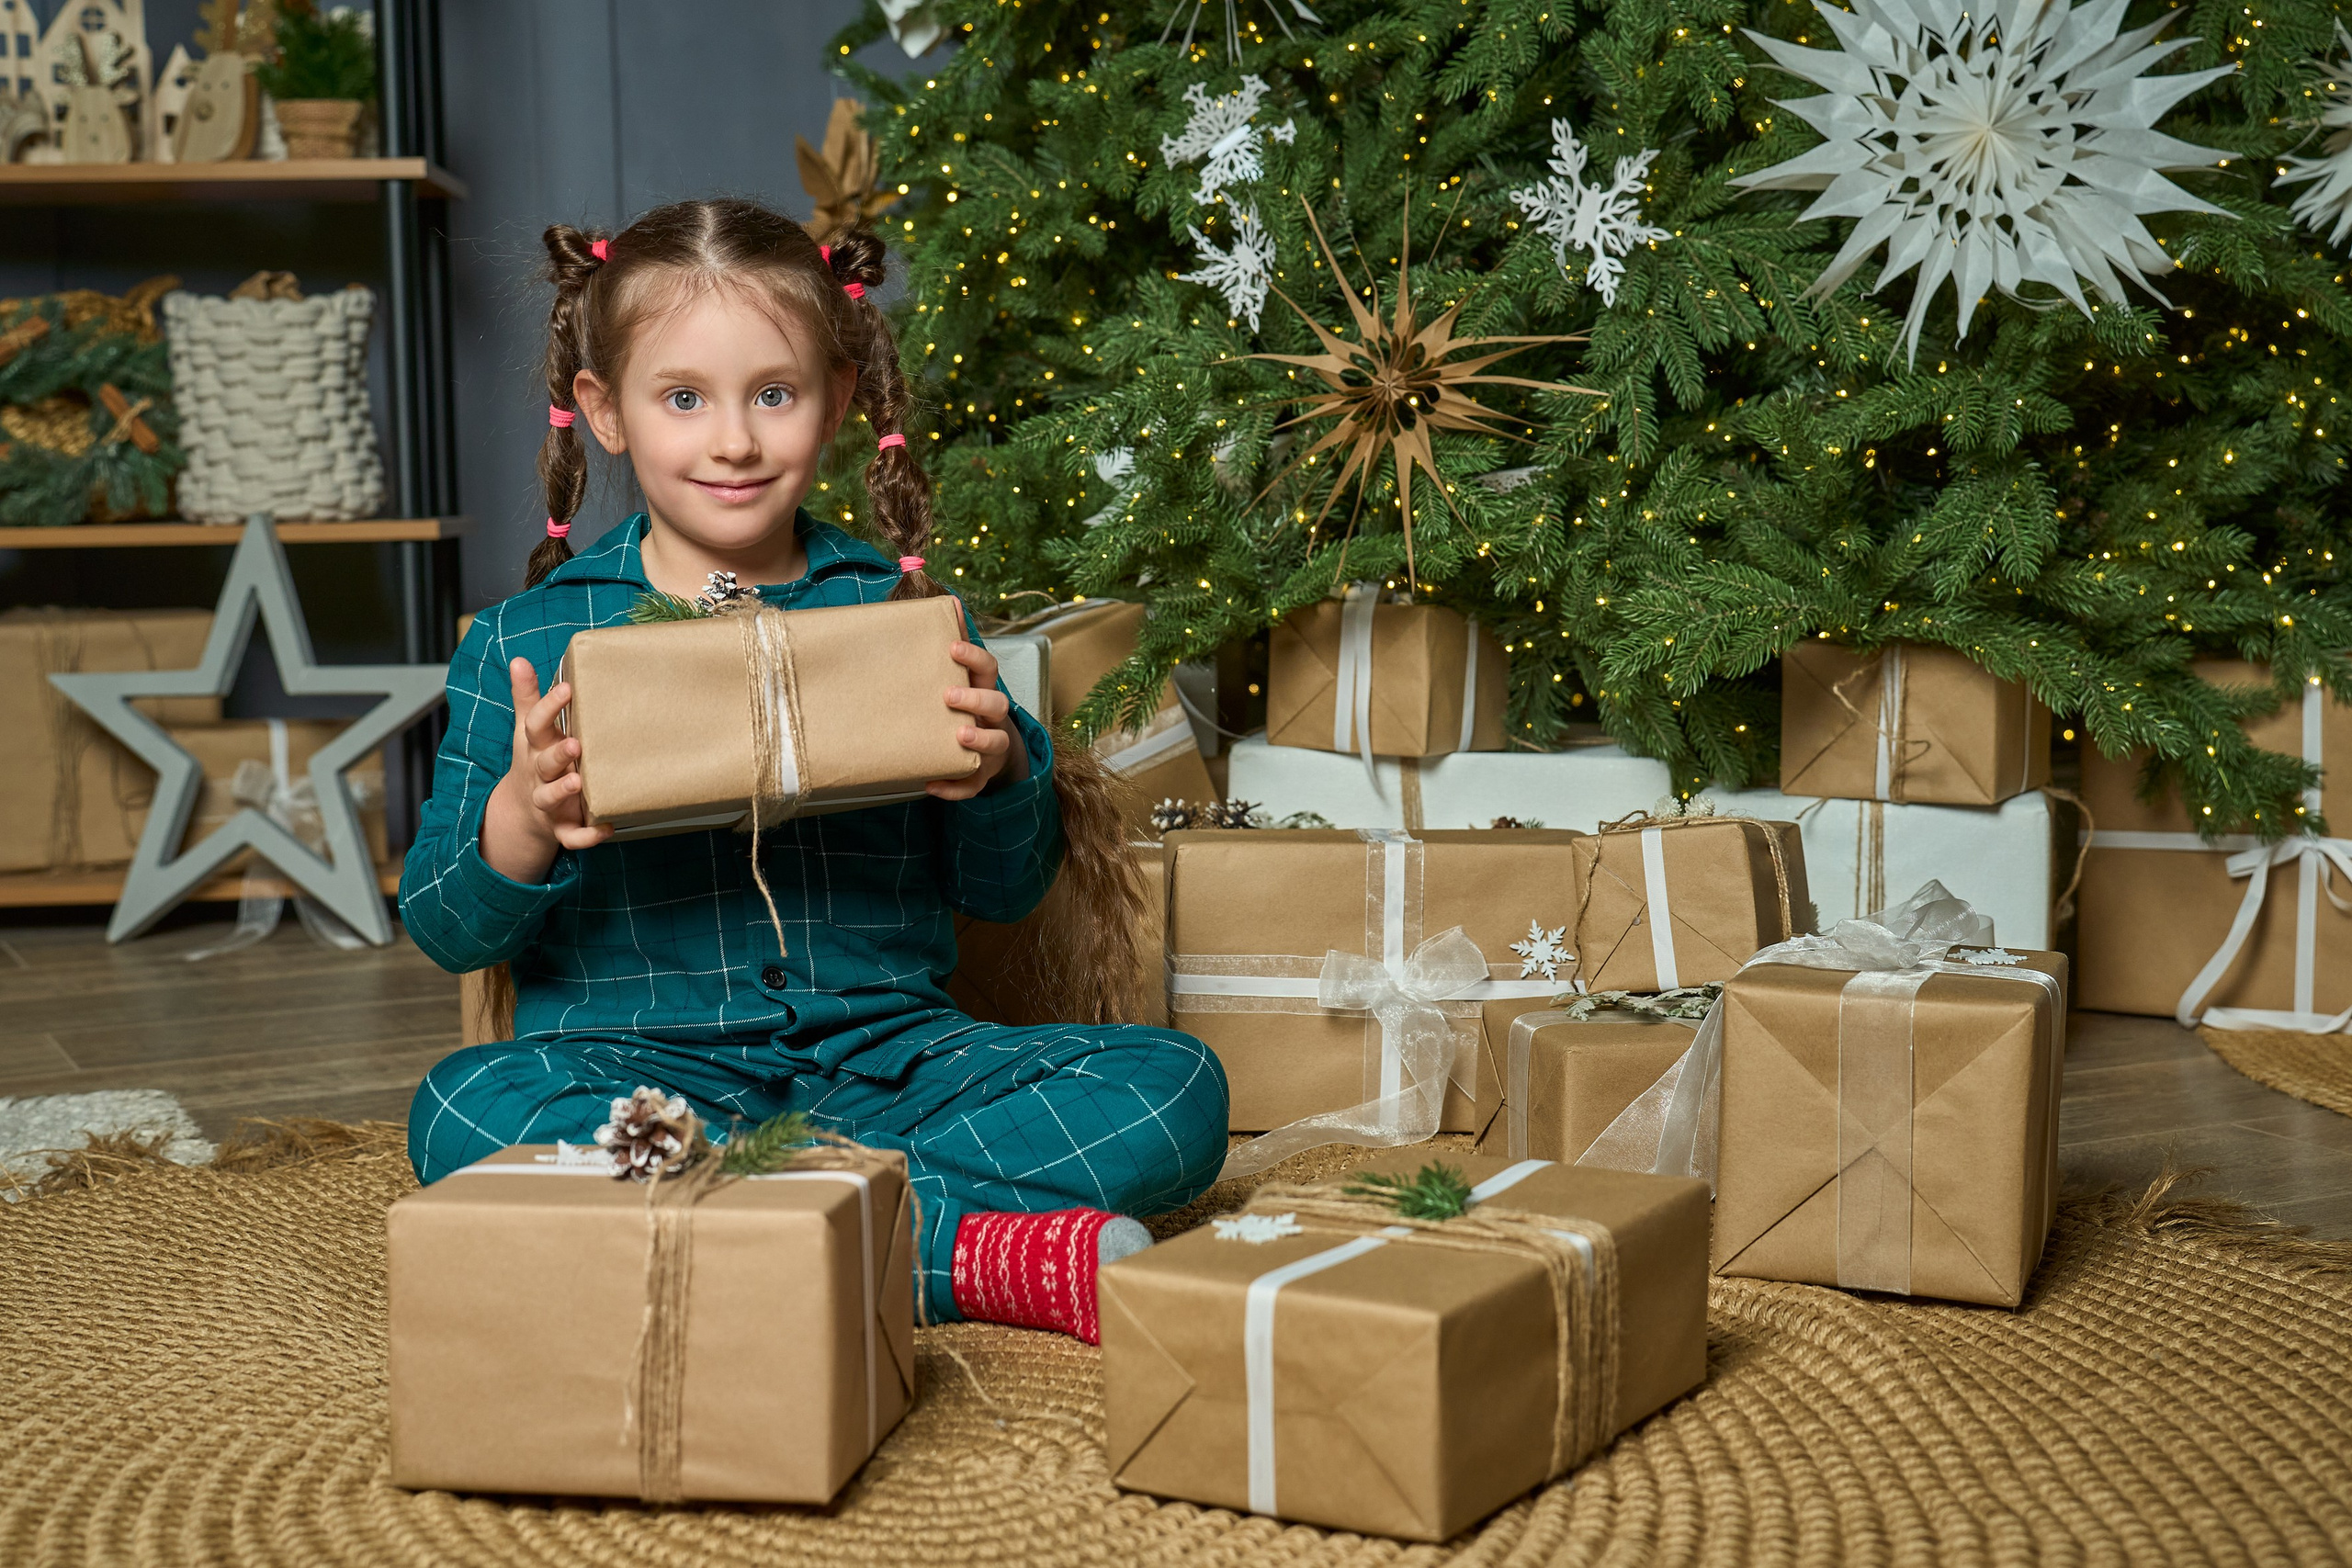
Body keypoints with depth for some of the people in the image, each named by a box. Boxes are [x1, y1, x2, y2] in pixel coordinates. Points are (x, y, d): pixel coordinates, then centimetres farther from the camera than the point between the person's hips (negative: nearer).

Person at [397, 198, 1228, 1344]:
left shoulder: (896, 610, 8)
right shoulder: (528, 640, 5)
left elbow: (1007, 893, 10)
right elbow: (444, 930, 4)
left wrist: (998, 777, -11)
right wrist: (517, 828, -17)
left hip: (885, 1053, 2)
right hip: (640, 1063, -1)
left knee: (1176, 1090, -19)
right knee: (464, 1110, -33)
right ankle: (969, 1249, -29)